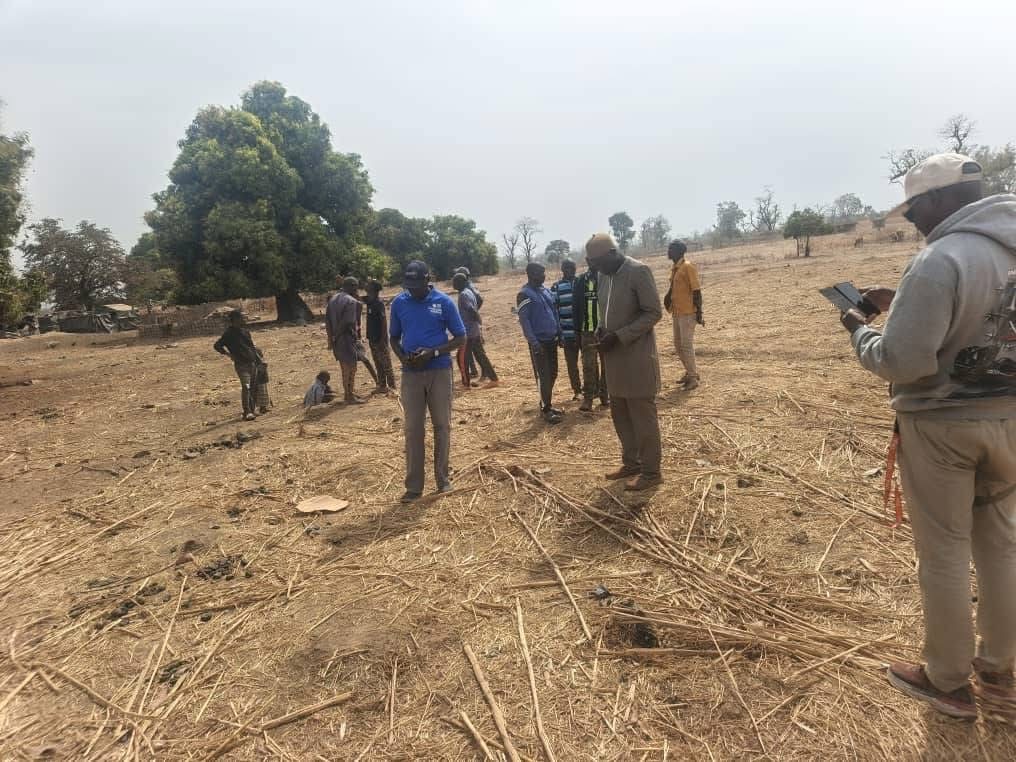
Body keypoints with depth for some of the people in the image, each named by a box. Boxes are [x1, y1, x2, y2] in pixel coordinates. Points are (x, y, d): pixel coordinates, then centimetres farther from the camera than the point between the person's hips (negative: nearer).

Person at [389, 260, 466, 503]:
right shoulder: (399, 303, 2)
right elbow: (394, 337, 13)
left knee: (442, 425, 7)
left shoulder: (444, 302, -6)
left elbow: (460, 338, -3)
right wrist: (402, 357, -8)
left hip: (439, 371, -2)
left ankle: (442, 478, 21)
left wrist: (433, 352, -17)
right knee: (413, 429, 3)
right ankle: (413, 486, 10)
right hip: (411, 373, 2)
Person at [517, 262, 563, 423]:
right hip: (539, 342, -8)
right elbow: (524, 320, -15)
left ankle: (546, 404, 26)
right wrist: (534, 343, -21)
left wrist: (559, 333, 12)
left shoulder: (546, 290, 12)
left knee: (553, 374, 13)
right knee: (544, 376, -4)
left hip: (552, 340, 8)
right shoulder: (525, 294, -11)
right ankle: (546, 409, 8)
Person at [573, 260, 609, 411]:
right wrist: (578, 330, 2)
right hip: (588, 331, 1)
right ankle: (588, 397, 7)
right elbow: (577, 307, 5)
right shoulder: (581, 281, 4)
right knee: (588, 366, 0)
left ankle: (605, 394, 20)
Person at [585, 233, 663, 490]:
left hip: (637, 356, -8)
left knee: (643, 416, 1)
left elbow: (654, 312, -16)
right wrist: (600, 330, 0)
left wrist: (619, 336, -21)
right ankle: (631, 463, 31)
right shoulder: (605, 275, 10)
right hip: (615, 357, 8)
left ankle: (651, 471, 14)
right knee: (620, 414, 16)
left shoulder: (639, 271, -14)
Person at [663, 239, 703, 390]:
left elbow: (696, 291, -14)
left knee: (687, 345, -6)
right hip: (677, 313, 9)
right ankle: (691, 372, 28)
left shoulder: (688, 267, -13)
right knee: (678, 344, 14)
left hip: (688, 313, -9)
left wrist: (699, 312, -15)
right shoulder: (674, 268, 12)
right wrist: (668, 297, 7)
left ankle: (693, 378, 3)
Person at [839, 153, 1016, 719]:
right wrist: (902, 304, 11)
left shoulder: (940, 260, -21)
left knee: (944, 554, 7)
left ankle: (949, 684, 24)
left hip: (943, 425, -7)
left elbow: (903, 362, -25)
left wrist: (860, 331, -7)